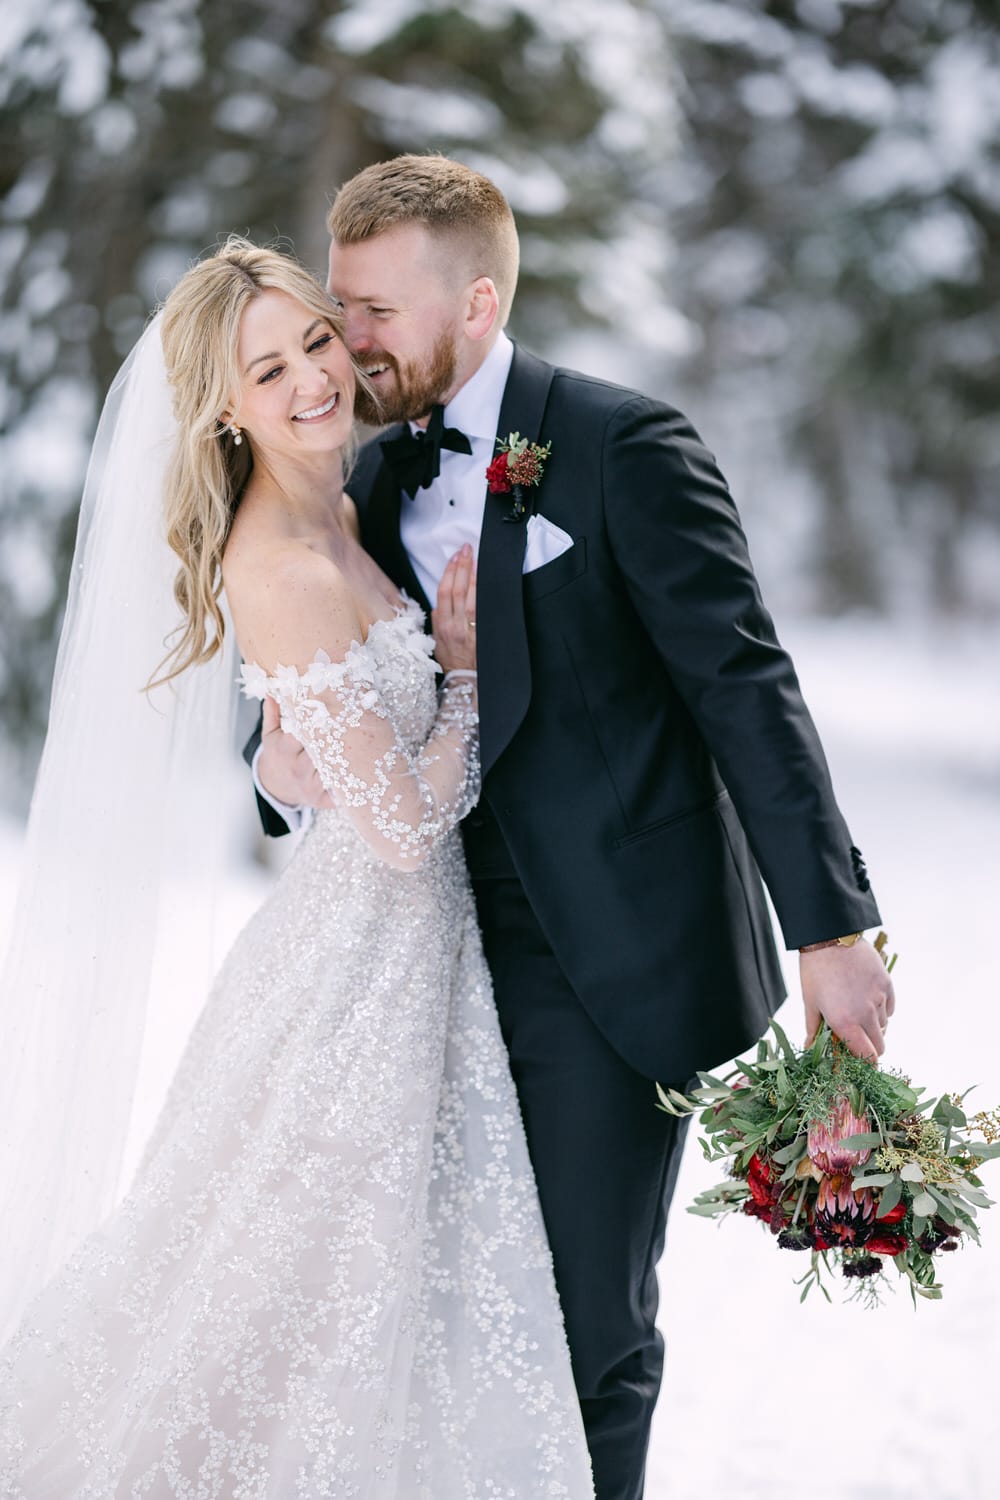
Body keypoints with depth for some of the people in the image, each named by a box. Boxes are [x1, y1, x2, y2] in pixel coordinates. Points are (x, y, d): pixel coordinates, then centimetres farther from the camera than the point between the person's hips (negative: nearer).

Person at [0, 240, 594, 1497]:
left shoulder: (337, 522, 4)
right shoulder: (280, 575, -24)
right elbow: (405, 825, -23)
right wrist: (466, 664, -12)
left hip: (412, 949, 9)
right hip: (362, 968, -9)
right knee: (333, 1291, 5)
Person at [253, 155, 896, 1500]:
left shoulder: (623, 447, -10)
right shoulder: (381, 480, 11)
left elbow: (746, 689, -13)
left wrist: (831, 928, -17)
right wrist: (281, 760, -6)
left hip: (615, 969, -6)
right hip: (454, 968, 6)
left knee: (588, 1335, 1)